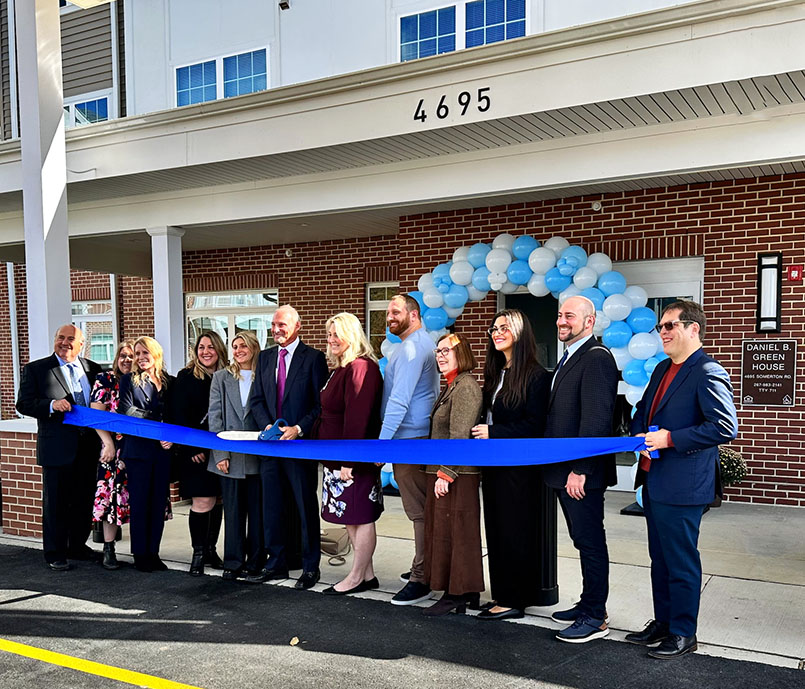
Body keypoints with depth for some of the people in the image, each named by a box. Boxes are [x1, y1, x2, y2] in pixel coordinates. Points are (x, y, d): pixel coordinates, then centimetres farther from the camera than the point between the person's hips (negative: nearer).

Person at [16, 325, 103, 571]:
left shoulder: (93, 369, 10)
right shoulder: (35, 369, 0)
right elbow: (23, 404, -5)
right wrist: (51, 405, -21)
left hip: (88, 447, 4)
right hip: (57, 448, -4)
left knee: (84, 501, 13)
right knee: (55, 502, 5)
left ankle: (77, 546, 28)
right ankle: (55, 553, 15)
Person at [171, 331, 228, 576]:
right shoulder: (186, 377, -1)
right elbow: (179, 416, -4)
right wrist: (191, 448, -11)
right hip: (195, 452, -4)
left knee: (218, 501, 8)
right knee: (203, 502, -7)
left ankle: (210, 550, 21)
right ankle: (198, 554, 6)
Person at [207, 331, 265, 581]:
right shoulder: (221, 377, 8)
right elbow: (215, 416, 4)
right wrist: (220, 454, -4)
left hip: (258, 455, -1)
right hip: (230, 455, 1)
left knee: (257, 510, 5)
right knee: (233, 511, 5)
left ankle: (255, 561, 16)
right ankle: (233, 562, 15)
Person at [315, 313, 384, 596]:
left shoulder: (361, 368, -17)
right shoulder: (339, 369, 15)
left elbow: (357, 418, -22)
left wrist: (349, 461, -23)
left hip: (354, 459, -10)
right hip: (337, 459, 10)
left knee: (360, 517, 2)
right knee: (351, 518, 15)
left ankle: (356, 577, 12)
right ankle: (367, 574, 25)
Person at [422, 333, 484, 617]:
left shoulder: (466, 386, -14)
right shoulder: (451, 386, 18)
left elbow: (459, 434, -20)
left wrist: (445, 474, -21)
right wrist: (439, 473, 17)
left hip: (457, 475, -10)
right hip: (442, 473, 10)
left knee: (453, 532, -4)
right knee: (444, 531, 14)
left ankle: (457, 594, 4)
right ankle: (467, 593, 22)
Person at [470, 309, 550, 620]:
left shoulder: (536, 375, -12)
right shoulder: (495, 374, 13)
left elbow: (534, 425, -16)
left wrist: (492, 433, -16)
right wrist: (482, 430, 2)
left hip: (519, 466, -8)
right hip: (493, 464, 8)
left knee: (515, 531, 0)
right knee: (496, 530, 12)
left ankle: (514, 601, 11)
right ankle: (503, 594, 23)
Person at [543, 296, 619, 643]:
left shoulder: (596, 358, -15)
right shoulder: (568, 359, 17)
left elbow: (596, 420, -22)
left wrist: (580, 469, -23)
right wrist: (562, 468, 15)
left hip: (582, 474, -10)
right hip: (565, 471, 10)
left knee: (591, 543, 1)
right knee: (584, 541, 17)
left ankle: (595, 617, 12)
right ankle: (589, 604, 29)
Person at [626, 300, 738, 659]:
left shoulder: (708, 373, -14)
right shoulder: (662, 369, 15)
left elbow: (725, 427, -23)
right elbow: (643, 410, 25)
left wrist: (669, 438, -22)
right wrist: (639, 433, 3)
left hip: (682, 486, -9)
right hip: (653, 481, 9)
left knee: (681, 562, 3)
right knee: (660, 559, 19)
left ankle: (683, 634, 17)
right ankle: (663, 622, 32)